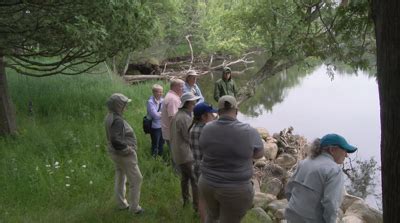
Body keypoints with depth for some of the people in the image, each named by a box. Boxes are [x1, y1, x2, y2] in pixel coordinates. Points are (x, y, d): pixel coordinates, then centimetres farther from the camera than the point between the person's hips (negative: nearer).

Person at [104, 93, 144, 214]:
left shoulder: (110, 117, 2)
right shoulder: (117, 120, -28)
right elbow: (116, 140, -36)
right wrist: (127, 149, -22)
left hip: (115, 153, 9)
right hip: (124, 155, -9)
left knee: (120, 178, 22)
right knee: (136, 179, 5)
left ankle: (122, 203, 36)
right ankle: (134, 207, 15)